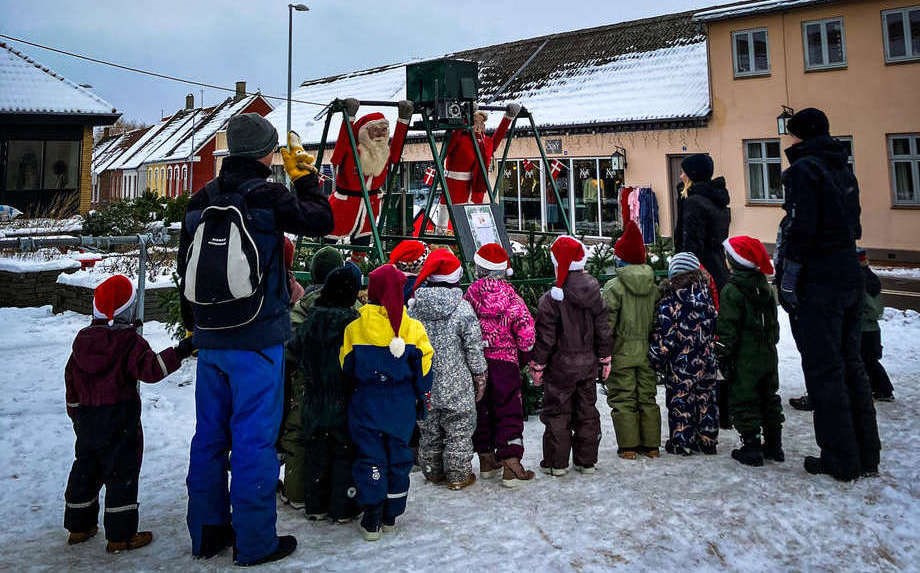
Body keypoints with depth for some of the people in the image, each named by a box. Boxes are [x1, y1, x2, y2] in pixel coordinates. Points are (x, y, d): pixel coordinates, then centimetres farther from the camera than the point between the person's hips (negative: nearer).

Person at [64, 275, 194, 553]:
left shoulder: (82, 339, 8)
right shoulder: (129, 340, -14)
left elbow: (71, 380, 15)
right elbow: (151, 368, -27)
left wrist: (76, 414, 24)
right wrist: (180, 351, -29)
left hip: (87, 418, 7)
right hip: (120, 420, -7)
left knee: (85, 469, 18)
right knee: (122, 473, 0)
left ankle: (79, 527, 30)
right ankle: (120, 535, 5)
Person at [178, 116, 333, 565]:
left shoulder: (202, 201, 7)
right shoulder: (269, 196, -12)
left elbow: (186, 267, 14)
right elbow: (321, 221, 0)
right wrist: (304, 176, 13)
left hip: (210, 339, 6)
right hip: (257, 339, -6)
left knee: (209, 433, 14)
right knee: (254, 437, 1)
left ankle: (207, 532, 27)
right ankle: (254, 542, 10)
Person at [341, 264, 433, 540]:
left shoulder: (355, 328, -8)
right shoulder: (413, 328, -6)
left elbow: (346, 367, 1)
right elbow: (423, 369, -1)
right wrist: (423, 402, 10)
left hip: (366, 405, -1)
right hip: (402, 406, 1)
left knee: (370, 458, 6)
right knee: (399, 456, 13)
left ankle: (372, 521, 9)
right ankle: (391, 516, 22)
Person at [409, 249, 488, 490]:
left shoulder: (414, 306, -3)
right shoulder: (462, 308, -15)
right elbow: (474, 347, -10)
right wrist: (480, 376, 3)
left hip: (424, 384, 4)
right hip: (456, 385, -4)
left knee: (429, 430, 17)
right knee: (459, 431, 9)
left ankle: (433, 472, 30)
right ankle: (458, 475, 18)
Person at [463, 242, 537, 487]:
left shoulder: (470, 295, -4)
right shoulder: (510, 295, -9)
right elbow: (526, 328, -13)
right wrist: (524, 348, 7)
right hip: (505, 362, -2)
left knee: (481, 410, 15)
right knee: (509, 413, 3)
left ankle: (486, 461, 25)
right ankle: (511, 465, -2)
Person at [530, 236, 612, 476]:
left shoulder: (552, 298, -17)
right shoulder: (594, 294, 0)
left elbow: (545, 337, -15)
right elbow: (603, 331, 6)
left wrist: (537, 366, -6)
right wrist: (605, 360, 15)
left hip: (560, 366, -5)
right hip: (588, 365, 5)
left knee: (557, 414, 5)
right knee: (587, 412, 14)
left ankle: (556, 463, 11)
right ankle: (587, 461, 22)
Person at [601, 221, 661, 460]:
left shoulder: (614, 286, -12)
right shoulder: (654, 286, 4)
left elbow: (607, 322, -14)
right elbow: (659, 319, 9)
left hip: (622, 353, -5)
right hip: (647, 353, 5)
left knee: (623, 399, 3)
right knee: (647, 397, 13)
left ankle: (628, 447, 6)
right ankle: (651, 445, 19)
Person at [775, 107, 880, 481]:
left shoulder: (804, 168, -10)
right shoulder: (843, 170, 17)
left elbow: (800, 228, -19)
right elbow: (853, 227, 19)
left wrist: (787, 278, -16)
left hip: (817, 283, -9)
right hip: (850, 280, 9)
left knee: (824, 371, -3)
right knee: (850, 365, 14)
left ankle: (840, 460, 3)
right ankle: (866, 456, 21)